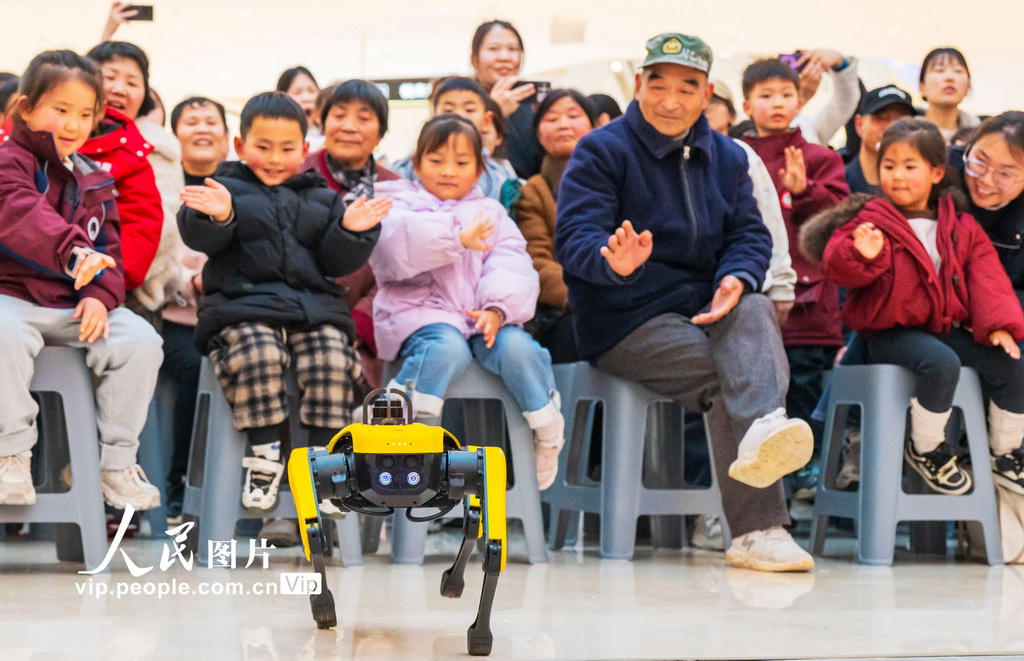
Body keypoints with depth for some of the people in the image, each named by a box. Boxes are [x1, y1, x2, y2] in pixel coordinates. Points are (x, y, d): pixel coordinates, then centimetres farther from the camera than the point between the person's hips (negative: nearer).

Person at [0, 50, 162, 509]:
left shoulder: (94, 179, 16)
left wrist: (100, 295, -8)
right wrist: (72, 251, -45)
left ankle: (117, 464, -7)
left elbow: (108, 247, 15)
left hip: (75, 305, 6)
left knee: (141, 340, -15)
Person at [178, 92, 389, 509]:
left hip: (312, 303, 3)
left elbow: (336, 262, 14)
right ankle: (265, 455, -22)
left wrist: (351, 232, -5)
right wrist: (217, 217, -26)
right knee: (257, 351, -33)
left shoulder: (320, 198, 21)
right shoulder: (228, 188, 11)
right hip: (243, 304, -3)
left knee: (332, 354, -25)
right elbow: (202, 240, -5)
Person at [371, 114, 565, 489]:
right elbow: (394, 247, -12)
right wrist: (456, 236, -20)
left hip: (483, 318, 3)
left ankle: (548, 438, -9)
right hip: (421, 313, -3)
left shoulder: (491, 213, 24)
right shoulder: (402, 204, 14)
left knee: (517, 346, -27)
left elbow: (512, 267, 7)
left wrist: (498, 308, -14)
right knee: (447, 348, -37)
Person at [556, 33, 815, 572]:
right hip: (626, 322, -4)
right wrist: (615, 261, -38)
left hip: (704, 309, 4)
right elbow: (573, 237, -13)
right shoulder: (601, 151, -1)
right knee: (724, 377, -28)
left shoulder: (727, 158, 17)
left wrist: (736, 279, -16)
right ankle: (760, 527, -37)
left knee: (756, 311, -32)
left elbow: (749, 234, 8)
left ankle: (764, 432, -57)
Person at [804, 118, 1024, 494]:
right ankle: (926, 450, -9)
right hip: (892, 333, -5)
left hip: (949, 328, 5)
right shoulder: (870, 221, -2)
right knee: (942, 363, -33)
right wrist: (863, 256, -34)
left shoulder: (961, 227, 9)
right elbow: (838, 267, -12)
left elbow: (986, 276, 5)